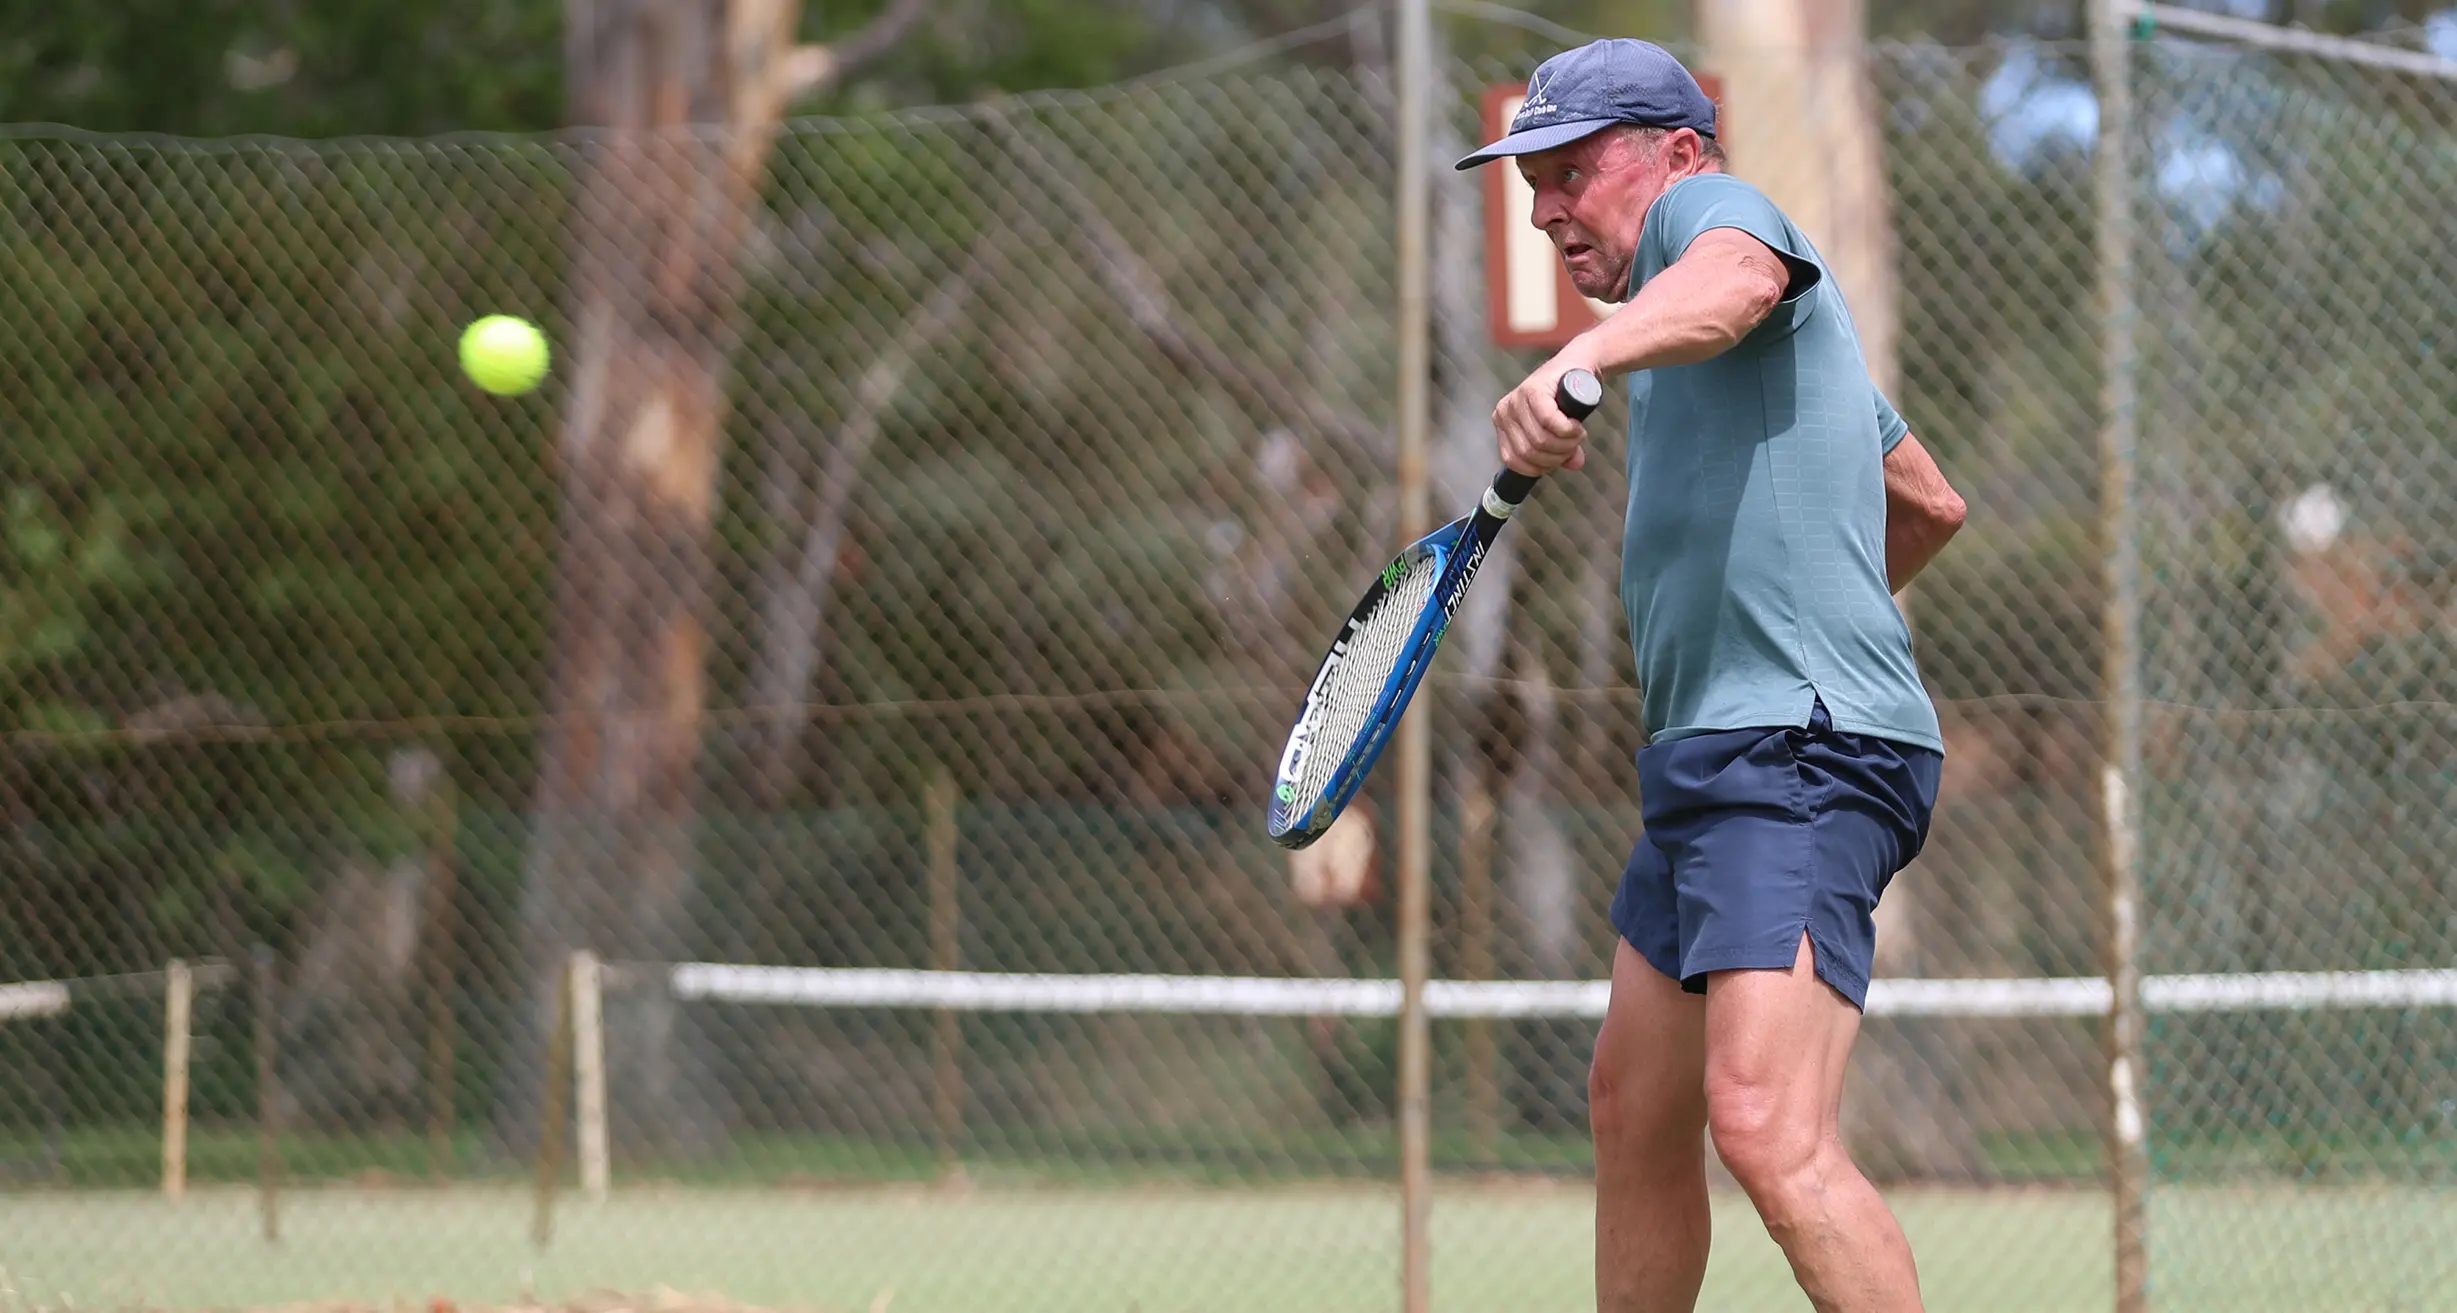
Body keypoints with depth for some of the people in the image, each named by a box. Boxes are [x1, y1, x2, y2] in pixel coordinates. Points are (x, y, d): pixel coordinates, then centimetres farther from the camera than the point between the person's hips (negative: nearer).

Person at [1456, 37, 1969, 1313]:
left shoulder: (1713, 203, -3)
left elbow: (1731, 283, -32)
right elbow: (1931, 504, 36)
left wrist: (1578, 359, -50)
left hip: (1802, 751, -11)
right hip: (1708, 759, 11)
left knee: (1768, 1133, -24)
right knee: (1632, 1111, 17)